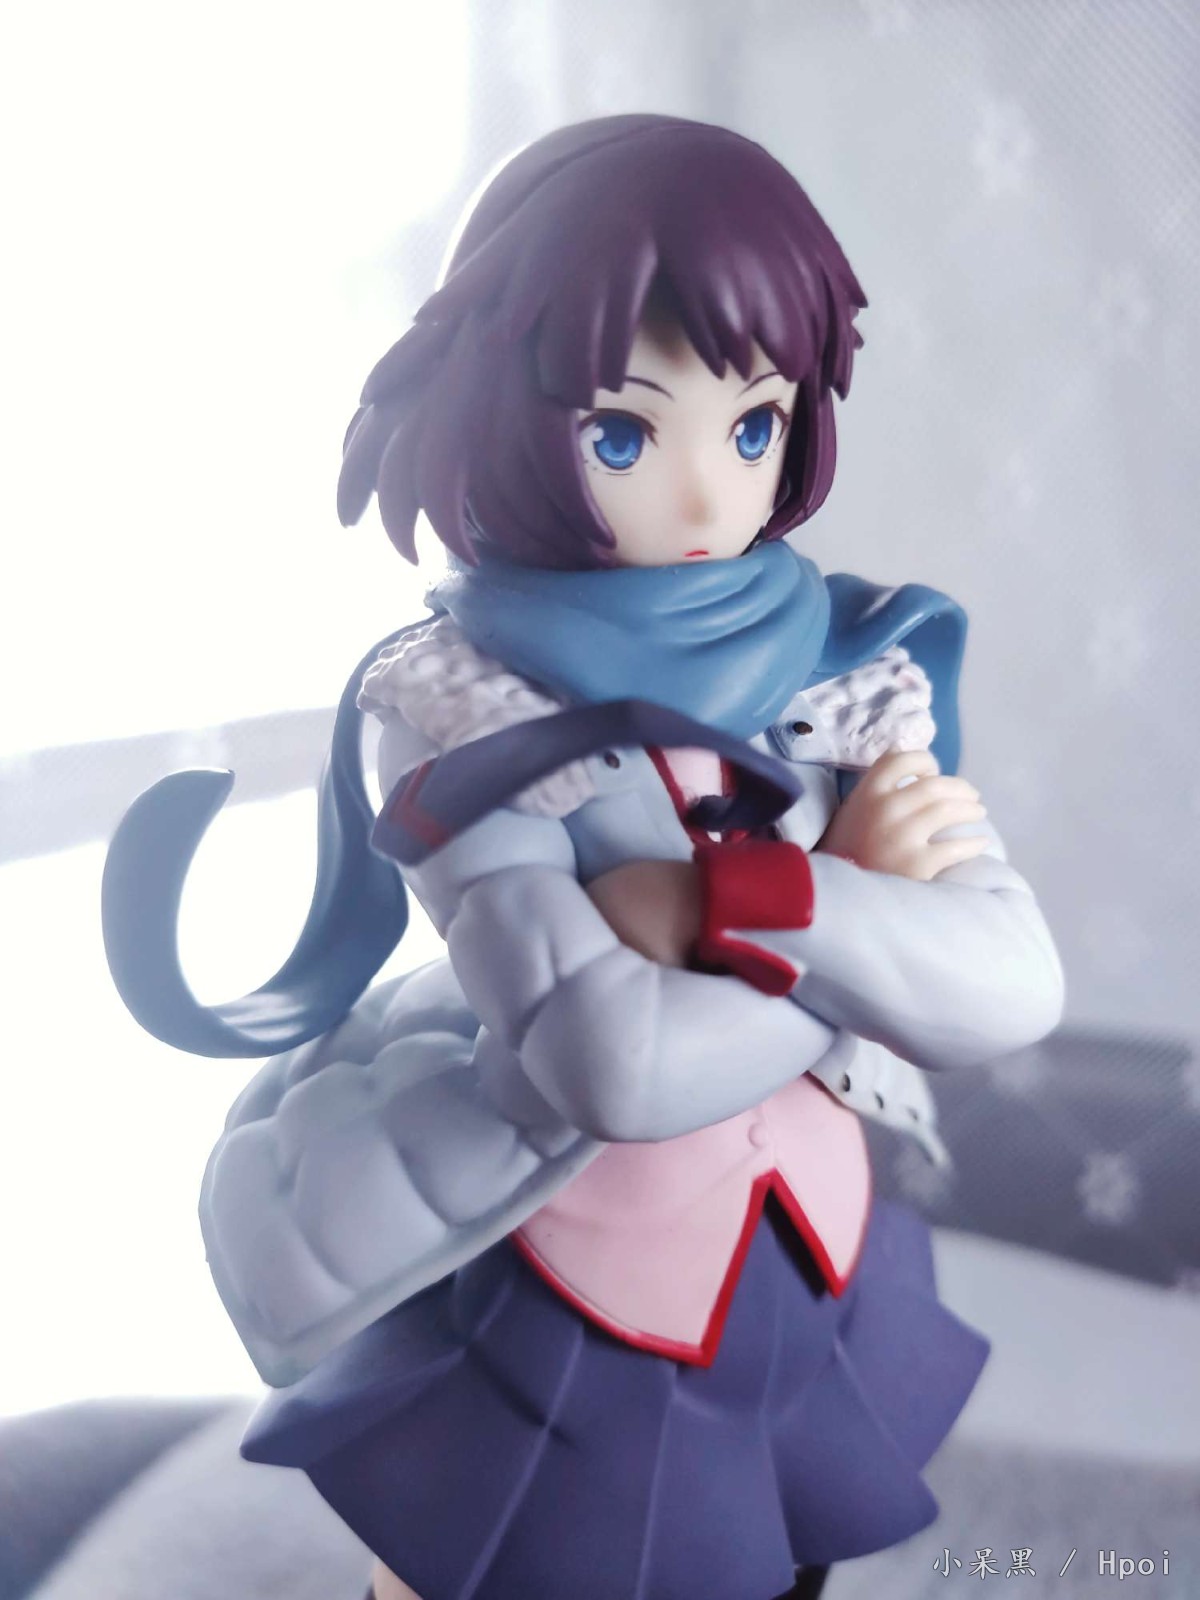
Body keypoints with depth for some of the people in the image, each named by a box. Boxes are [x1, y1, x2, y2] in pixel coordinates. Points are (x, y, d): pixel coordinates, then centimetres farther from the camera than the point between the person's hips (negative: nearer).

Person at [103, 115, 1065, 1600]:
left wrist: (725, 894, -27)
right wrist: (847, 898, -22)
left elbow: (1013, 991, -18)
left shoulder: (859, 668, -9)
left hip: (812, 1253, 4)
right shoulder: (453, 706, -20)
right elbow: (622, 1064, -31)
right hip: (574, 1279, -3)